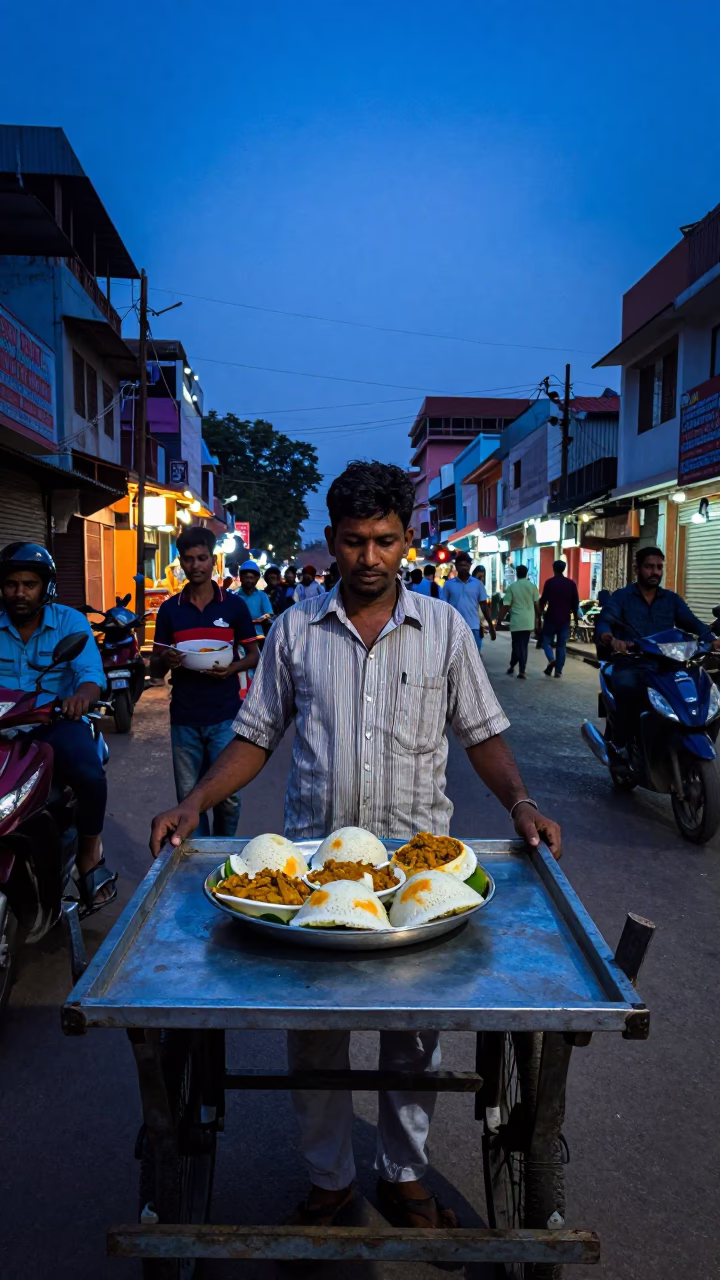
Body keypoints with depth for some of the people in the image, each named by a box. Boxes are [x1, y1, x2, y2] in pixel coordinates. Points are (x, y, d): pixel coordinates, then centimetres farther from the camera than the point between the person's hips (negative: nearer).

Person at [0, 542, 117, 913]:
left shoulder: (70, 622, 2)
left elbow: (91, 671, -13)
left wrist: (82, 695, -37)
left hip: (56, 720, -1)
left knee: (89, 775, -28)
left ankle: (89, 856, -5)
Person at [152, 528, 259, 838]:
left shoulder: (234, 604, 2)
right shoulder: (170, 609, 7)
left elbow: (253, 655, 8)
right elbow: (155, 666, 12)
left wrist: (233, 668, -13)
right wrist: (165, 660, -12)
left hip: (225, 715, -2)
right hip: (184, 717, 2)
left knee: (227, 794, -1)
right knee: (188, 797, 7)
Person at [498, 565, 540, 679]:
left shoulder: (511, 587, -4)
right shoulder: (532, 586, 2)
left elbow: (505, 606, -7)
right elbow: (537, 604, 3)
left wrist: (499, 621, 0)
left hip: (516, 621, -2)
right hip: (529, 621, 2)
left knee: (517, 646, 6)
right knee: (523, 646, 9)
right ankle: (521, 671, 5)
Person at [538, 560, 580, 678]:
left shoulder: (549, 582, -5)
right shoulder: (571, 583, 4)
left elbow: (543, 600, -5)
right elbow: (575, 603, 7)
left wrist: (539, 614, 7)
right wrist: (576, 616, 17)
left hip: (551, 618, -3)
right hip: (565, 619, 3)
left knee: (547, 641, 10)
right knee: (562, 645, 7)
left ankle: (551, 659, -16)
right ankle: (558, 671, 5)